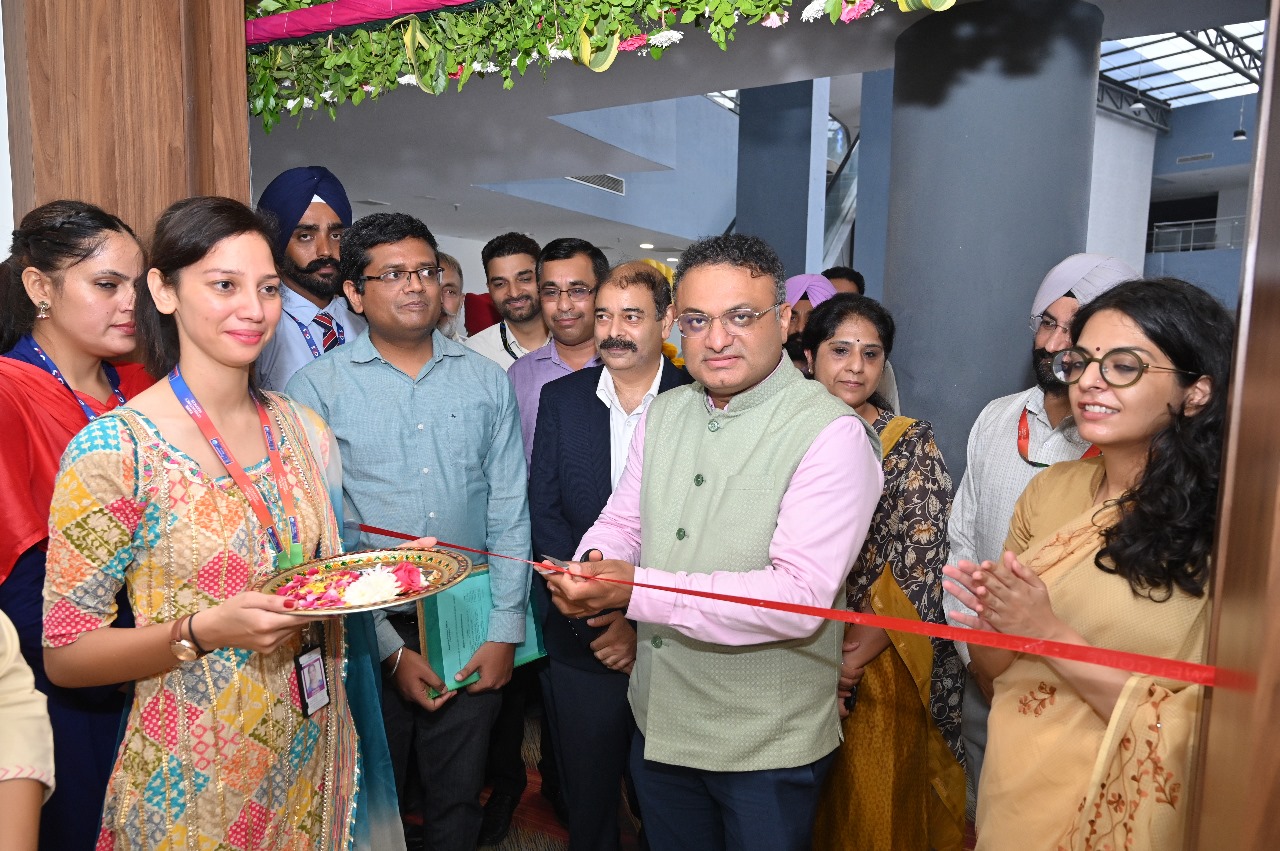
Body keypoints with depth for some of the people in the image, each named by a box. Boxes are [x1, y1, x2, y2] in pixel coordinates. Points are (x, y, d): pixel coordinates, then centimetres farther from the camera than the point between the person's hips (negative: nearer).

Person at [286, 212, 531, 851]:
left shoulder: (487, 380, 2)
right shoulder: (317, 388, -6)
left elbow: (509, 511, 2)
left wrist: (504, 631, -2)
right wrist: (389, 648, -9)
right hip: (368, 633, -1)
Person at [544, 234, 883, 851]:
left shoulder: (831, 433, -20)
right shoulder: (663, 413, 3)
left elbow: (801, 597, -27)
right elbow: (622, 521, 9)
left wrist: (637, 590, -30)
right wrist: (591, 567, -15)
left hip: (766, 746, -6)